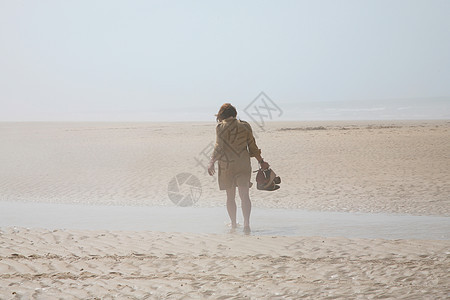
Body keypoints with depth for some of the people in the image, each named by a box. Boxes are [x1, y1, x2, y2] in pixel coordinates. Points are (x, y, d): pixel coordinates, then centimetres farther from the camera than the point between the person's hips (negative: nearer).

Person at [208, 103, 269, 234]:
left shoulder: (221, 127, -5)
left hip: (227, 165, -2)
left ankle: (233, 224, 17)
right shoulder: (244, 126, 5)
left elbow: (219, 147, -14)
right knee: (244, 194, -2)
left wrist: (211, 162, -13)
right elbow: (252, 147, 9)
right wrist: (261, 161, 19)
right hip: (243, 164, 2)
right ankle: (246, 223, -20)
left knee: (230, 196, 11)